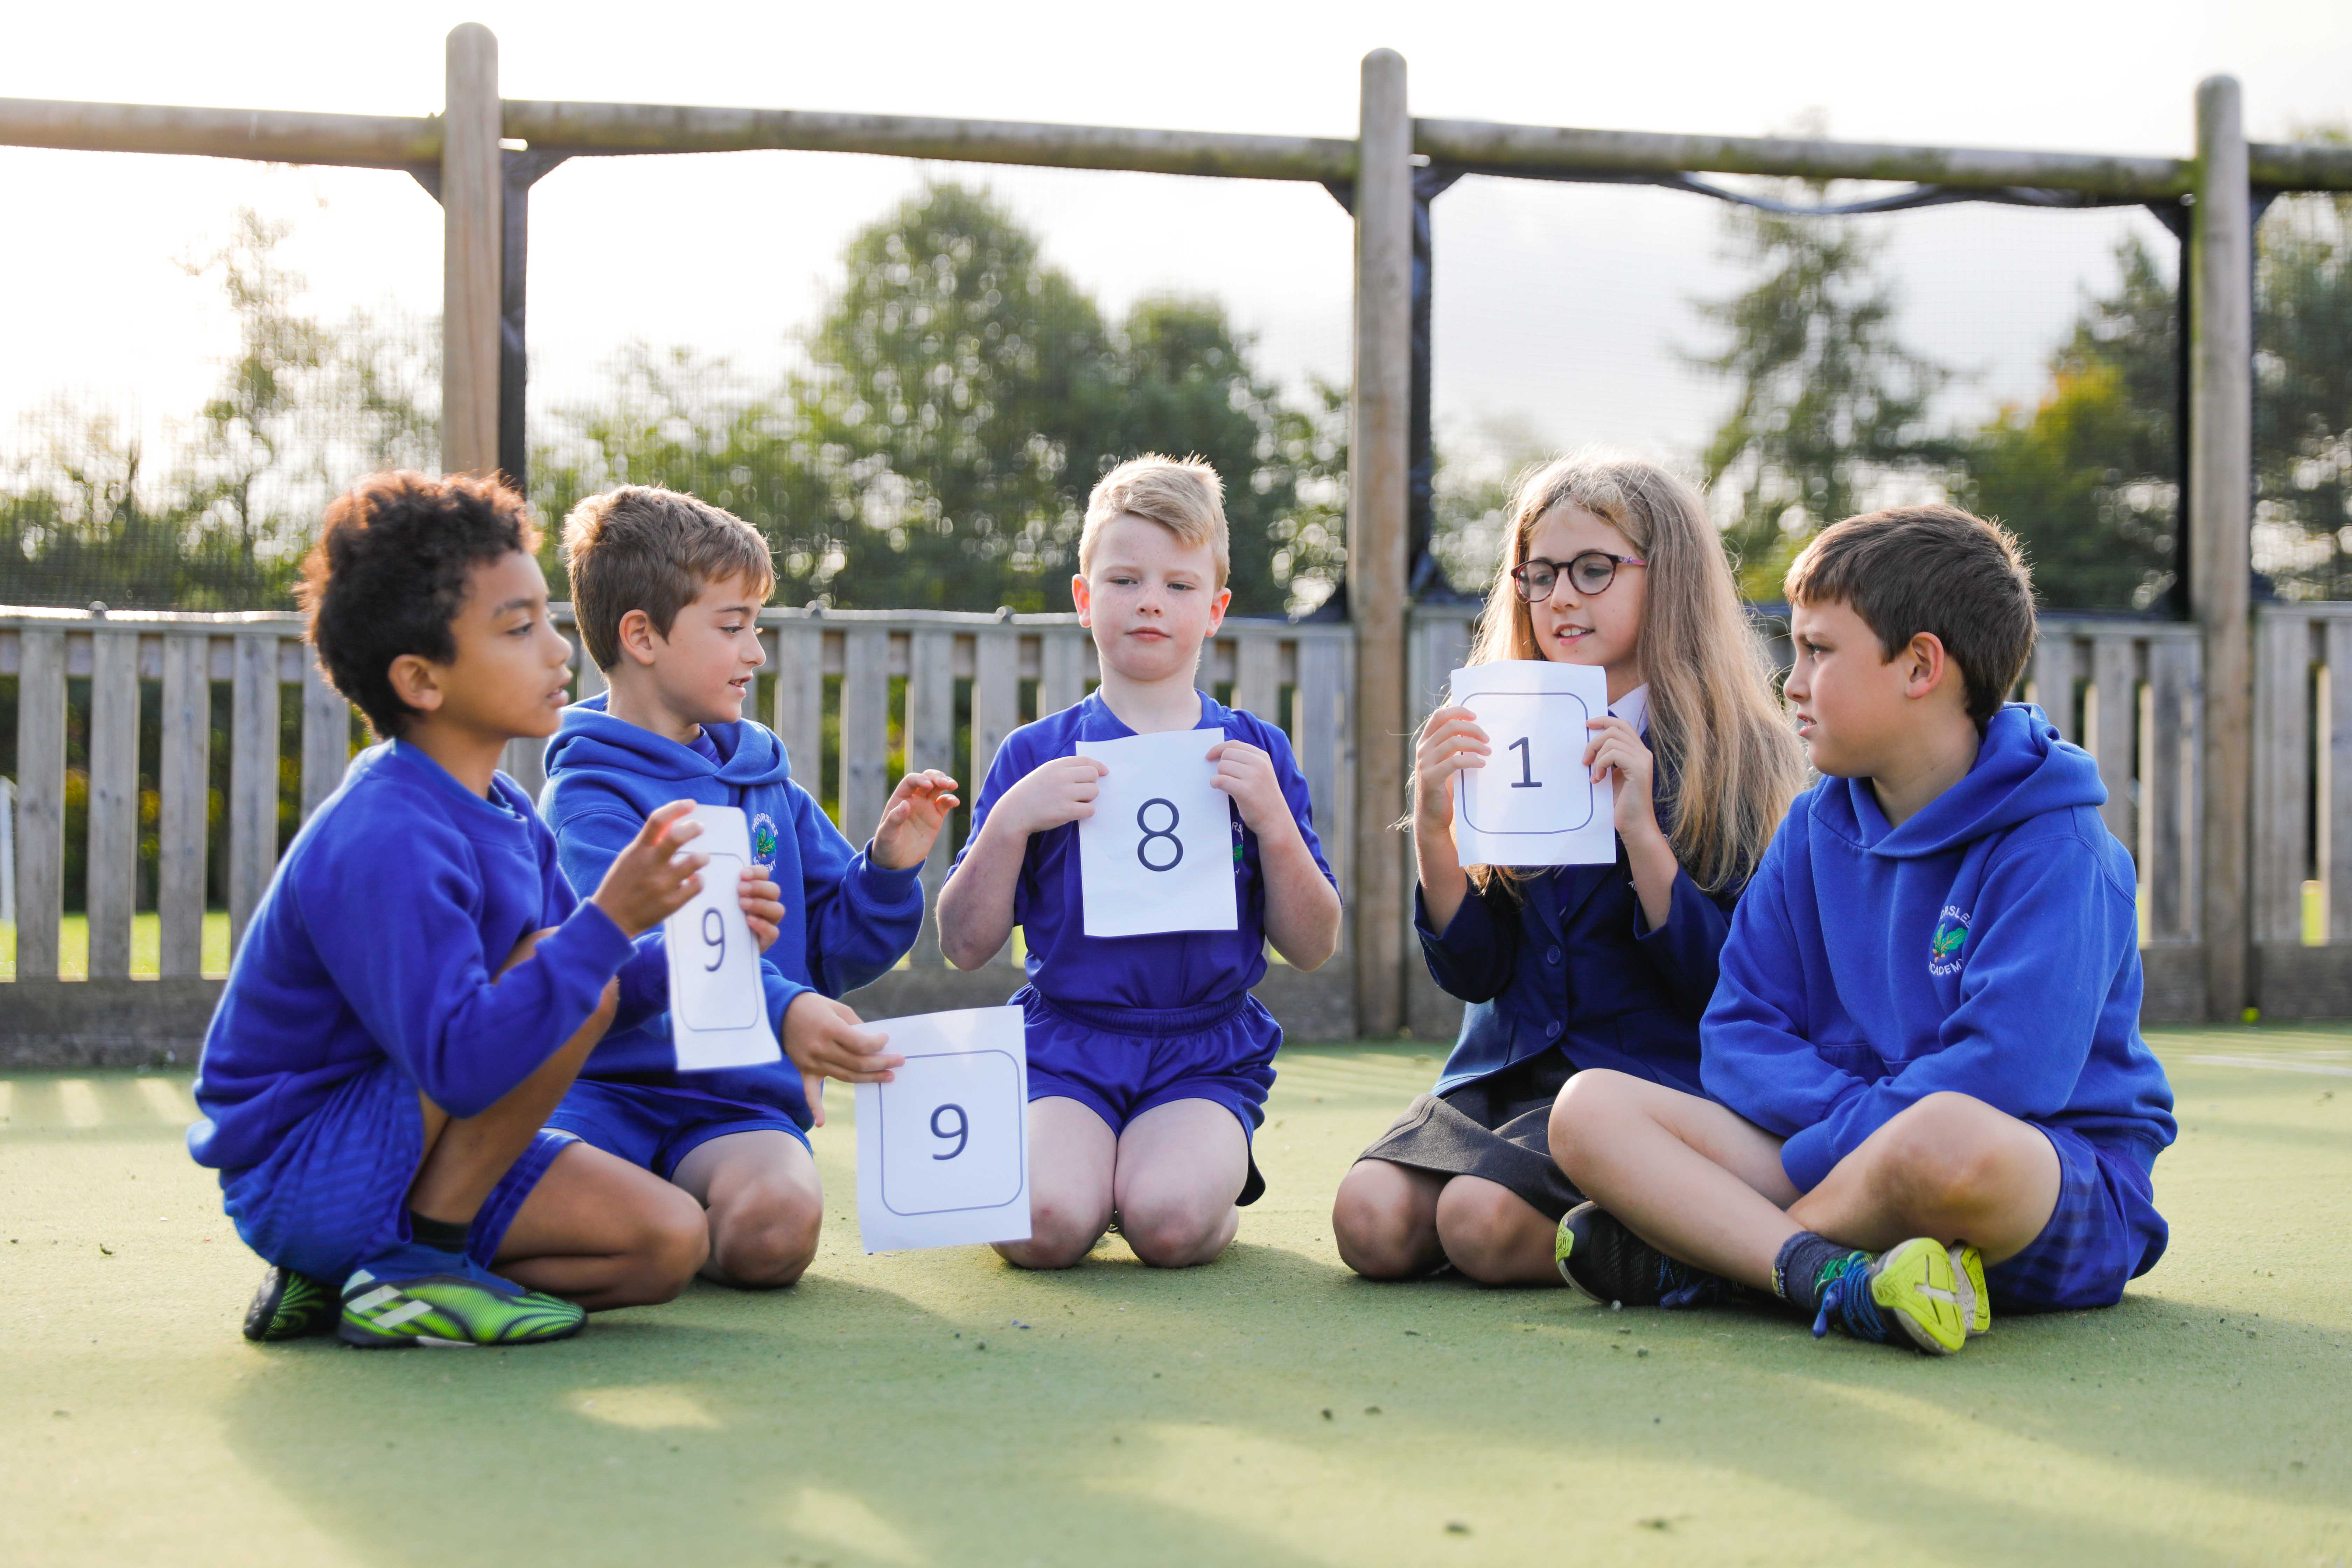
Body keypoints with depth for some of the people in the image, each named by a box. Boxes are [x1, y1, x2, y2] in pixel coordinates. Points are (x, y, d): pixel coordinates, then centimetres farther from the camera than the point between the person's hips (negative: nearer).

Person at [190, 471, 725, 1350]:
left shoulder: (503, 814, 5)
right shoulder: (381, 845, -25)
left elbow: (593, 993, 12)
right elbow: (462, 1062, -33)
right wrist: (608, 922, -35)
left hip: (407, 1146, 9)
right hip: (299, 1171, -9)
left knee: (668, 1243, -3)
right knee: (565, 972, -22)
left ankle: (339, 1278, 5)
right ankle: (417, 1270, -14)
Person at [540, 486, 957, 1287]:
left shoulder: (765, 777, 17)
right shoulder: (587, 795, -5)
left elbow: (832, 947, 19)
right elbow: (644, 947, -23)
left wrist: (888, 868, -1)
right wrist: (779, 1011, -39)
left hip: (737, 1103, 4)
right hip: (603, 1089, -4)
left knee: (776, 1222, -31)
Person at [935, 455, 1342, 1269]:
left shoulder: (1255, 753, 9)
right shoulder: (1036, 755, 7)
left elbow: (1313, 947, 5)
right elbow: (965, 945, 3)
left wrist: (1272, 820, -10)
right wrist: (1010, 821, -11)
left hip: (1207, 1052, 0)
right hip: (1065, 1041, 0)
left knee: (1169, 1220, -28)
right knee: (1048, 1221, -27)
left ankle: (1220, 1170, 6)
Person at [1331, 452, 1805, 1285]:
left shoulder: (1730, 751, -3)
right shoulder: (1504, 746, 10)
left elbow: (1727, 988, -9)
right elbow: (1474, 974, 7)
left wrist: (1641, 832, -20)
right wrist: (1432, 829, -9)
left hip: (1650, 1072, -5)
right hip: (1505, 1064, 5)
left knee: (1482, 1220, -29)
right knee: (1371, 1217, -21)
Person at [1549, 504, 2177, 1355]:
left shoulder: (2055, 851, -11)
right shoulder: (1816, 830, 11)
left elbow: (2005, 1073, -23)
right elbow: (1739, 1035, 6)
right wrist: (1855, 1117, -13)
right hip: (1844, 1149, 6)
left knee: (1950, 1139, -43)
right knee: (1590, 1108, -11)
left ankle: (1708, 1254, -18)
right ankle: (1829, 1275, -33)